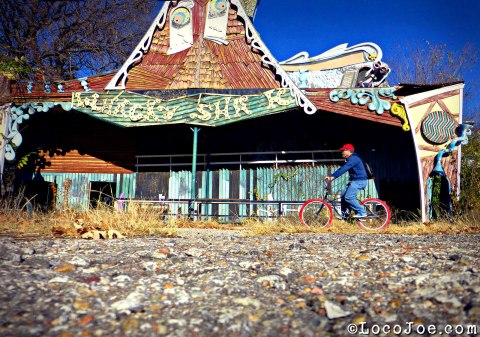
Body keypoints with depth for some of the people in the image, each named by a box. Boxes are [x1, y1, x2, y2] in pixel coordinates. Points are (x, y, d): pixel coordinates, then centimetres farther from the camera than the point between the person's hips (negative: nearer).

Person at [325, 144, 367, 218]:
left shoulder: (353, 158, -16)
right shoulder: (351, 159, 18)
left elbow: (343, 169, -27)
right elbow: (342, 169, 17)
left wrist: (333, 176, -33)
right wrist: (332, 176, 9)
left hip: (359, 181, -11)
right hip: (355, 181, 11)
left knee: (348, 197, -16)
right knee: (343, 195, 7)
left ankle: (361, 213, -9)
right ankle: (345, 214, 12)